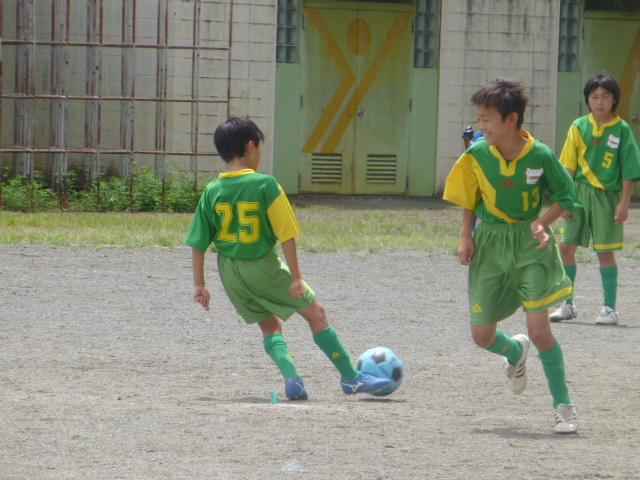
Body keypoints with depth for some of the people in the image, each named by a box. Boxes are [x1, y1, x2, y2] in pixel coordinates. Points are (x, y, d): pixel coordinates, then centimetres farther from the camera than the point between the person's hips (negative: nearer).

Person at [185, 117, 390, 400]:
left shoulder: (212, 192, -1)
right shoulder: (265, 185, -14)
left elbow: (198, 243, 1)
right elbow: (286, 234, -14)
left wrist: (199, 284, 8)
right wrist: (296, 276, -9)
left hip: (230, 272, 5)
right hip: (264, 266, -5)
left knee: (270, 326, 19)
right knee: (316, 314, 8)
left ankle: (291, 377, -4)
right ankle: (351, 378, 9)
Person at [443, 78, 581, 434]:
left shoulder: (540, 156, -15)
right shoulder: (477, 155, -8)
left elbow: (565, 195, -2)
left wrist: (542, 223, -15)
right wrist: (466, 237, 1)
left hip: (530, 244, -3)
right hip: (490, 244, 3)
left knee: (539, 328, -13)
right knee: (482, 335, 4)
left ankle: (563, 406, 2)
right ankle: (515, 352, 41)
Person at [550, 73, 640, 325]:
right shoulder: (579, 127, 4)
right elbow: (569, 165, 7)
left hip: (607, 195, -3)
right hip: (579, 193, 3)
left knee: (605, 252, 0)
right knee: (566, 247, 1)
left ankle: (610, 308, 10)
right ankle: (567, 305, 13)